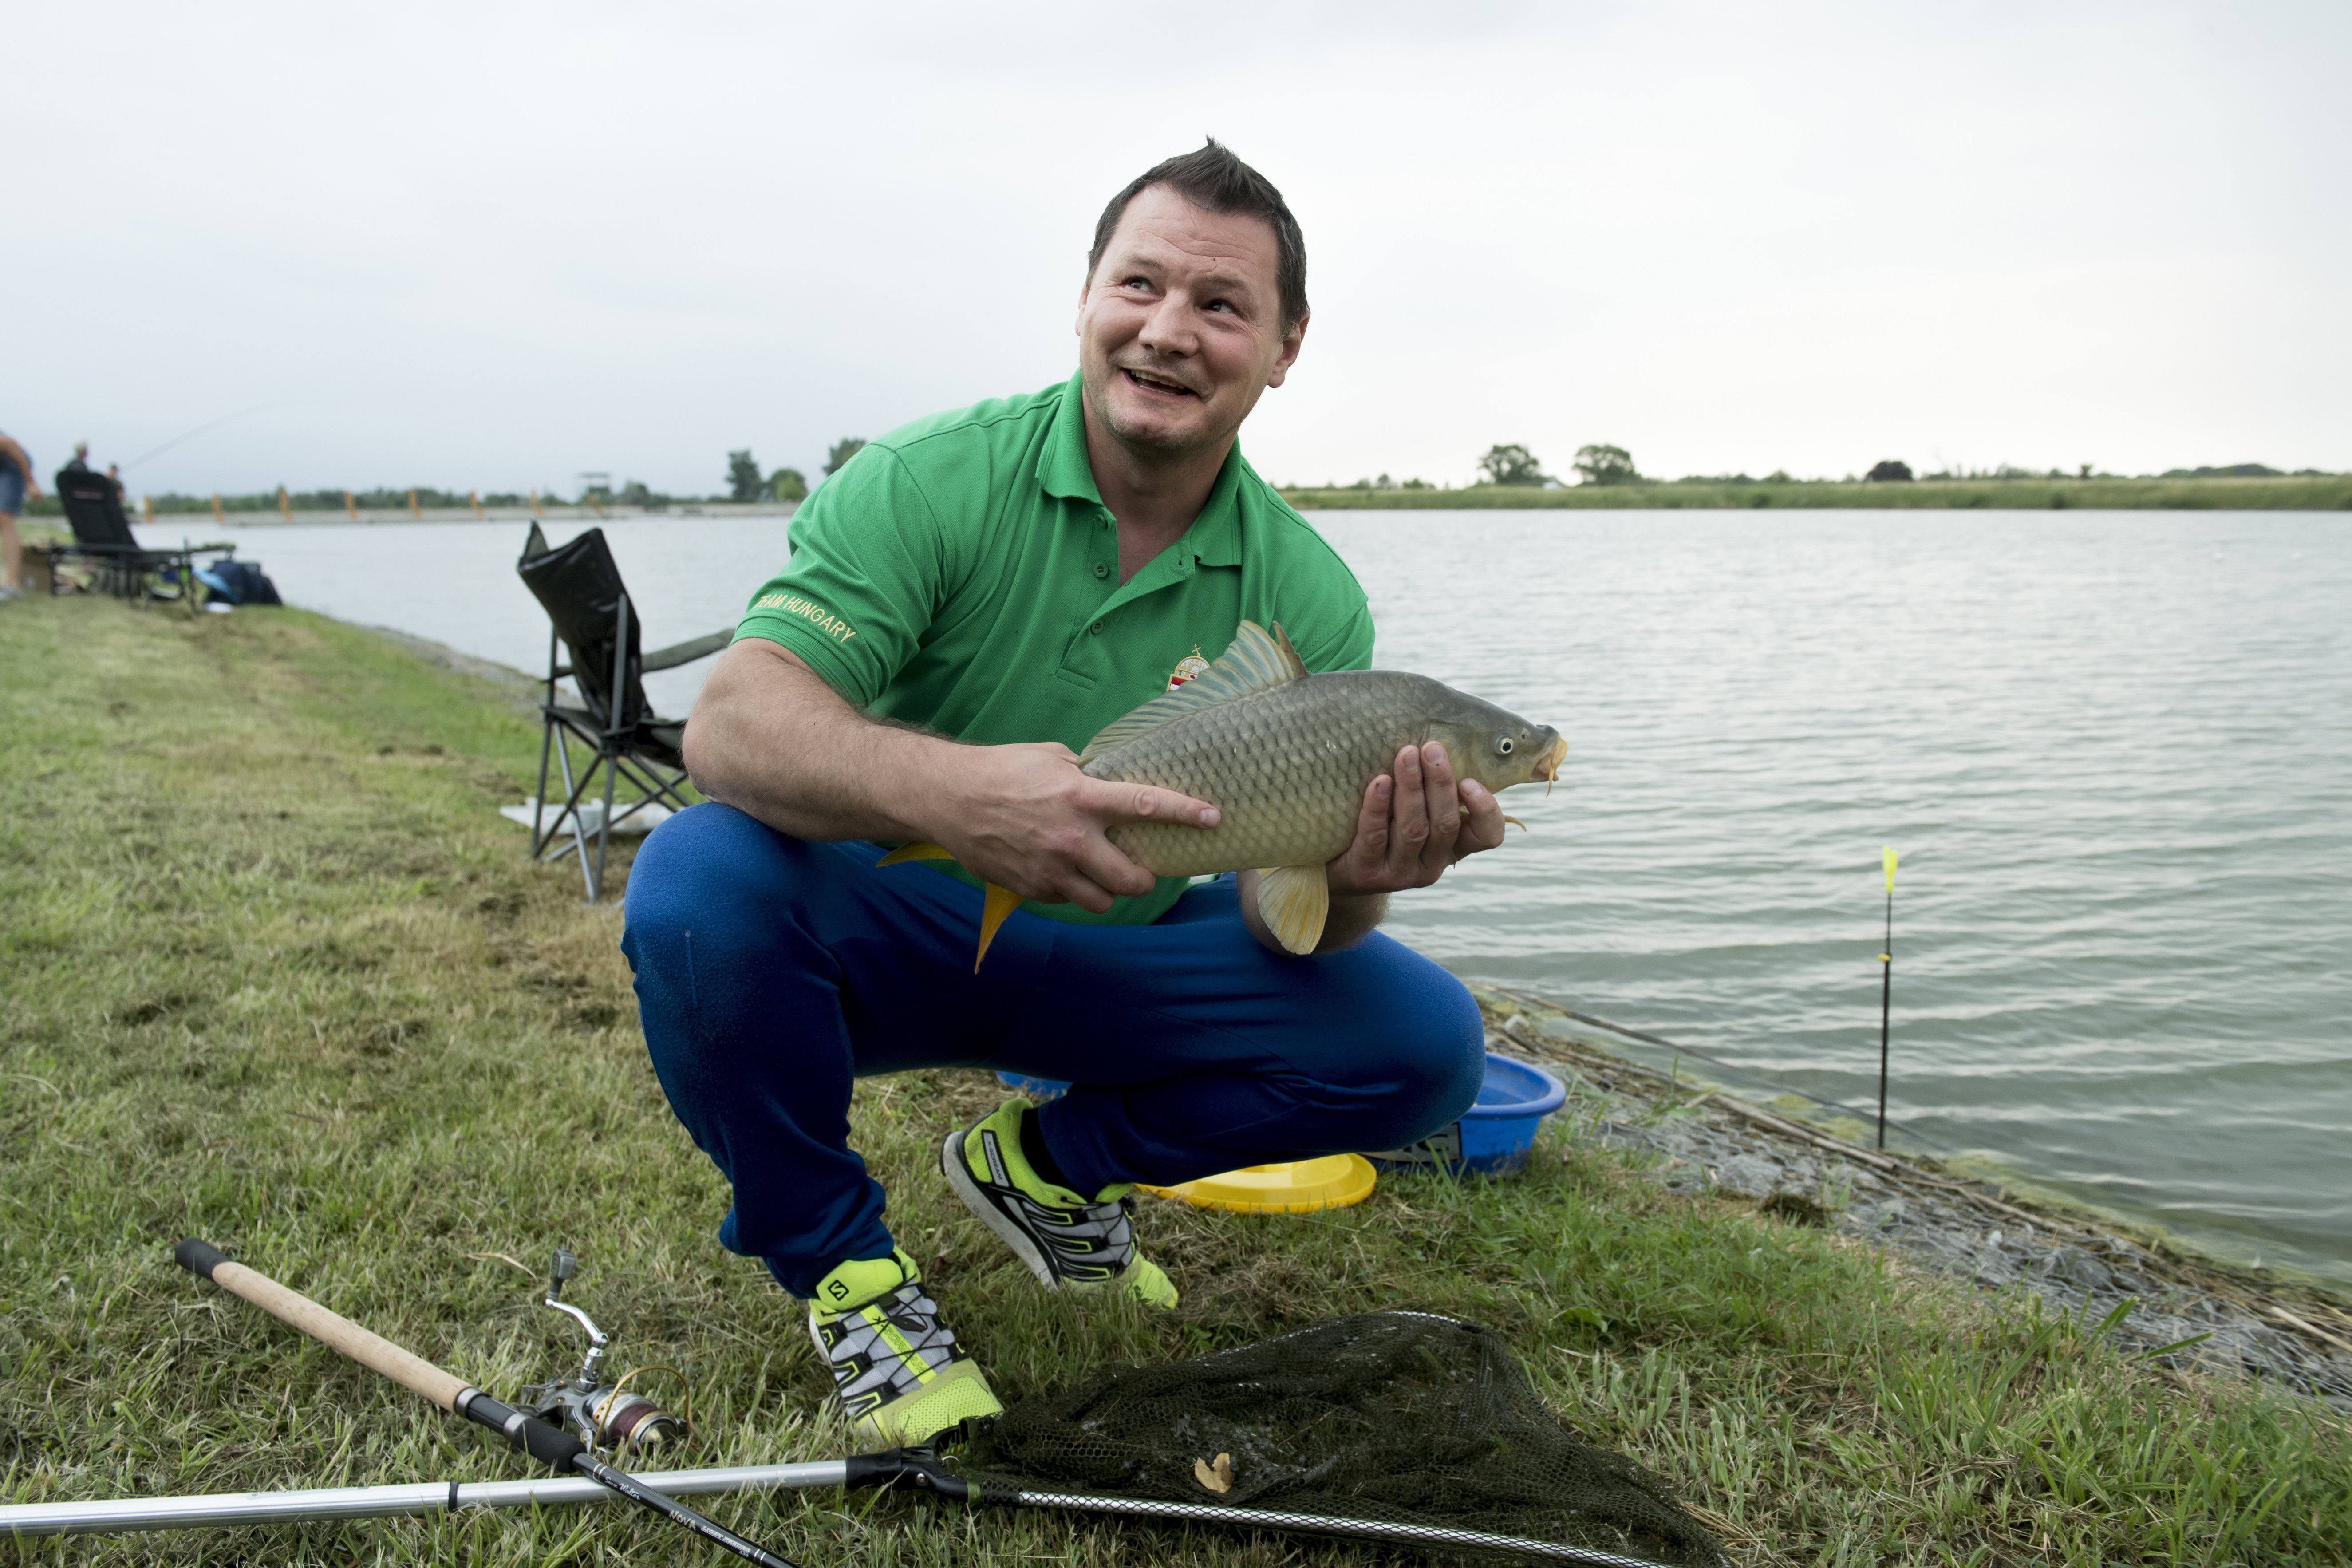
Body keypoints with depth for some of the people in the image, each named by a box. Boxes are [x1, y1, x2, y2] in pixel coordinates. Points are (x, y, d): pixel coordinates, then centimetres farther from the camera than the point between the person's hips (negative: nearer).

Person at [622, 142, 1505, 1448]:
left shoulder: (1310, 597, -8)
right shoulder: (929, 484, -17)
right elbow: (730, 725, -30)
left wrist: (1350, 878, -35)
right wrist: (949, 791, -50)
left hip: (1107, 966, 3)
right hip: (886, 935, -2)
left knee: (1425, 1041, -15)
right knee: (699, 884, -33)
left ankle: (1048, 1166, 8)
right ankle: (838, 1264, -5)